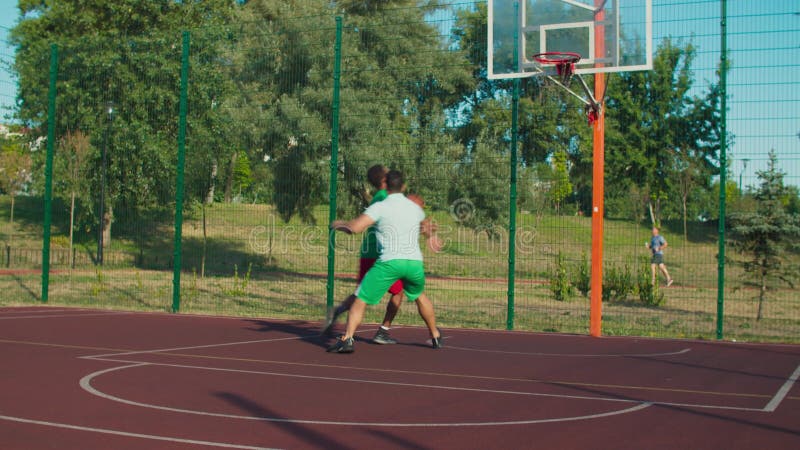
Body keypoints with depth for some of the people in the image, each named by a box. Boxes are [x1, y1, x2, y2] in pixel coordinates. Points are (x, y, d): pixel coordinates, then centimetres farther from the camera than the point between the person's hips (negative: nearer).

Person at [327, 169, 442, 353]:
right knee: (420, 296, 31)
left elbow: (354, 227, -9)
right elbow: (426, 226, 38)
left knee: (361, 300, 2)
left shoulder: (380, 207, -1)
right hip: (415, 262, 5)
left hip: (389, 262, -4)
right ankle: (436, 336, 39)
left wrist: (337, 224, 10)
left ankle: (347, 339, -13)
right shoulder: (415, 207, 16)